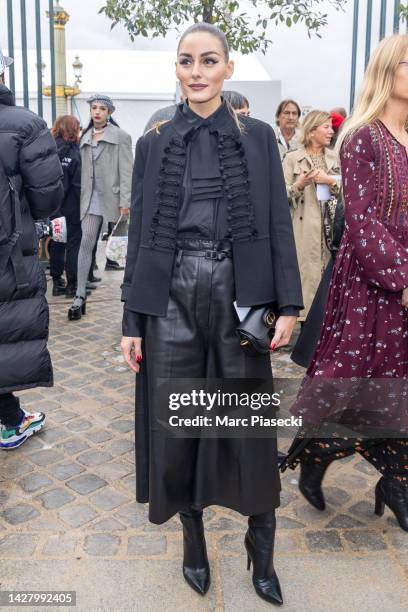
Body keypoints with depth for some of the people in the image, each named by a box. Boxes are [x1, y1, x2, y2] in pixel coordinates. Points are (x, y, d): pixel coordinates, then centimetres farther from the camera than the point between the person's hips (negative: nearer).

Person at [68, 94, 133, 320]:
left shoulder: (121, 137, 0)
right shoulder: (85, 138, 15)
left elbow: (126, 171, -6)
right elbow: (83, 170, 14)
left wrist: (124, 202, -13)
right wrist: (82, 197, 9)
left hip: (111, 198, -3)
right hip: (90, 199, 3)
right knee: (86, 242, -6)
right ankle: (80, 296, -4)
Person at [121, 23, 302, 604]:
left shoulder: (257, 137, 5)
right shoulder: (154, 143, 8)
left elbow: (279, 224, 3)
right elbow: (139, 232, 6)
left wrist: (288, 305, -6)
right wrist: (131, 320, 2)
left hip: (238, 292, -1)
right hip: (170, 295, 1)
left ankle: (262, 547, 25)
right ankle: (193, 535, 31)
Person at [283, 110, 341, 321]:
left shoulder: (335, 157, 13)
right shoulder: (292, 158, 2)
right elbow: (282, 195, -3)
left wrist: (331, 181, -9)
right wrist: (298, 185, -20)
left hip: (331, 227, 3)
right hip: (304, 229, -3)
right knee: (307, 274, -4)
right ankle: (307, 315, 6)